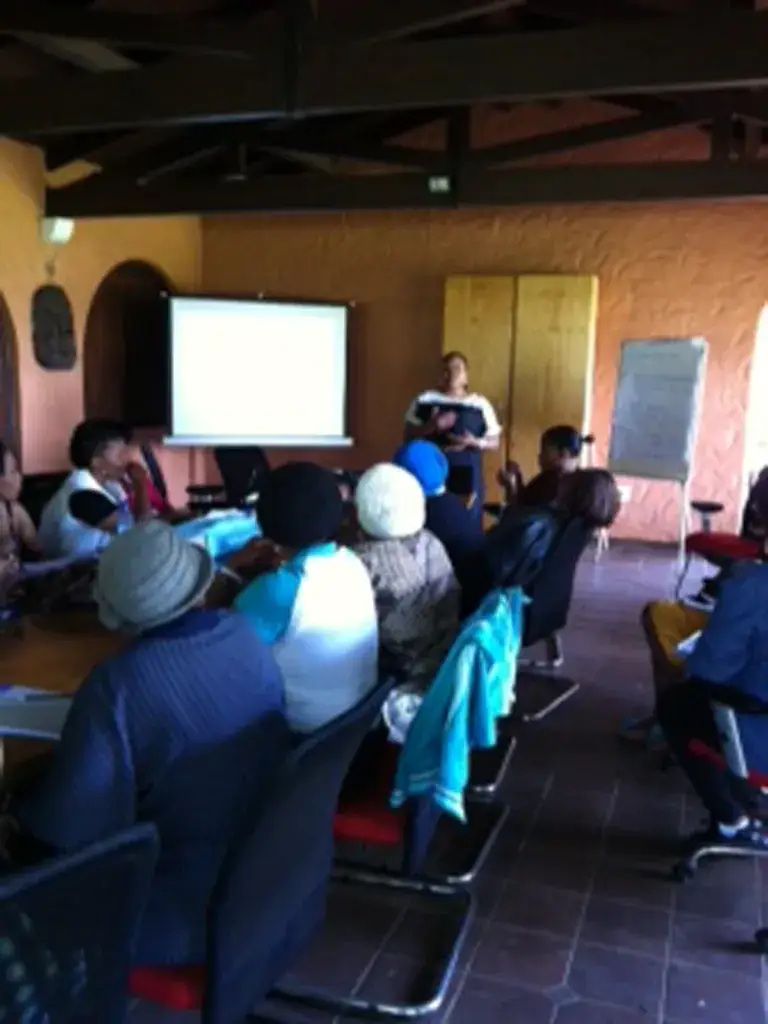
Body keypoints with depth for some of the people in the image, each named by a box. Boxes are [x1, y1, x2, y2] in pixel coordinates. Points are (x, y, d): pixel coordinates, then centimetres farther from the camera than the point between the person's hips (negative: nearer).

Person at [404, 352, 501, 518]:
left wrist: (473, 442, -13)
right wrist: (431, 426, -14)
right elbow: (409, 436, 3)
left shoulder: (480, 405, 5)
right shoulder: (424, 400, 5)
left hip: (467, 478, 1)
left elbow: (494, 442, 6)